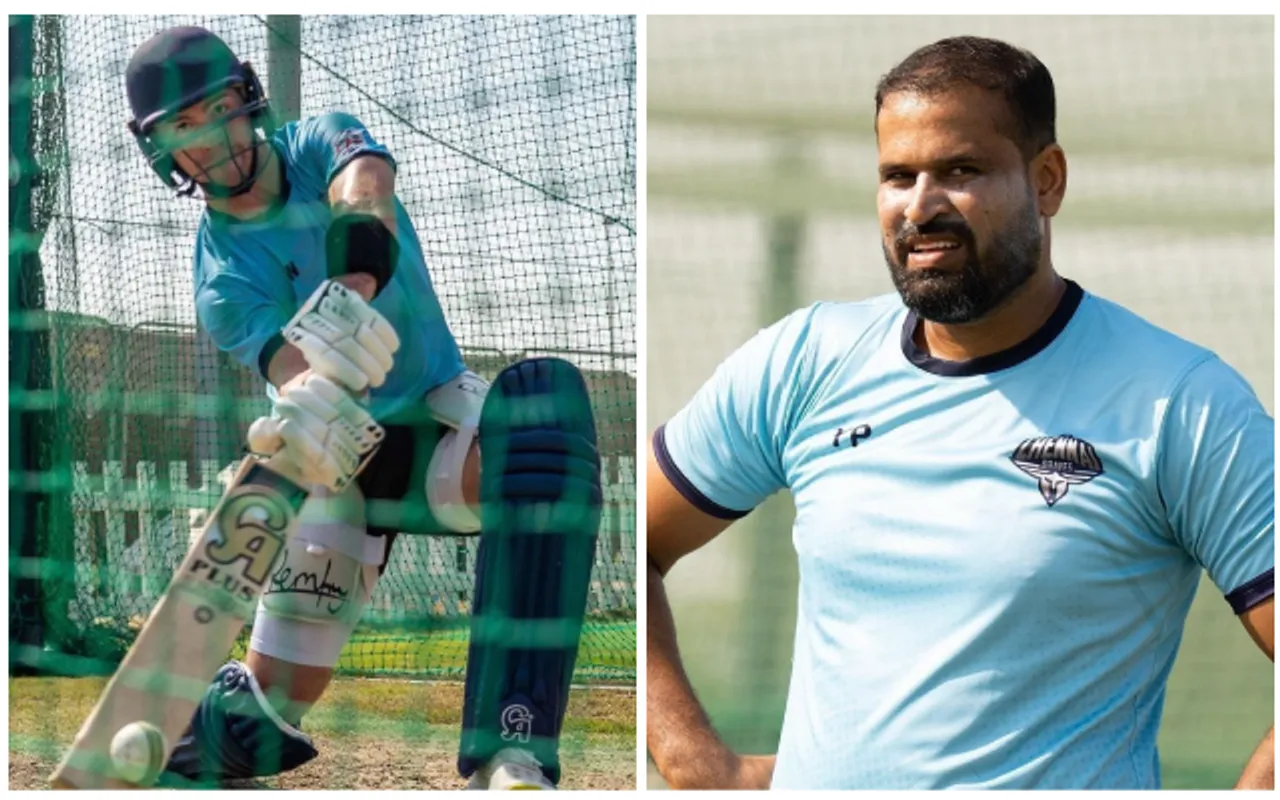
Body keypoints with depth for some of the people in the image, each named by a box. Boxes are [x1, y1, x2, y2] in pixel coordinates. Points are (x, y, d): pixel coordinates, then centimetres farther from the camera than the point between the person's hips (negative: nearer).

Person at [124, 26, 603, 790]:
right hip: (342, 455, 1)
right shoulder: (221, 275, -6)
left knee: (548, 398, -38)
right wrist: (306, 406, -54)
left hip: (439, 417, -1)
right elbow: (284, 356, -28)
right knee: (271, 702, -10)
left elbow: (364, 187, -30)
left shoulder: (322, 142, -4)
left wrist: (354, 290, -52)